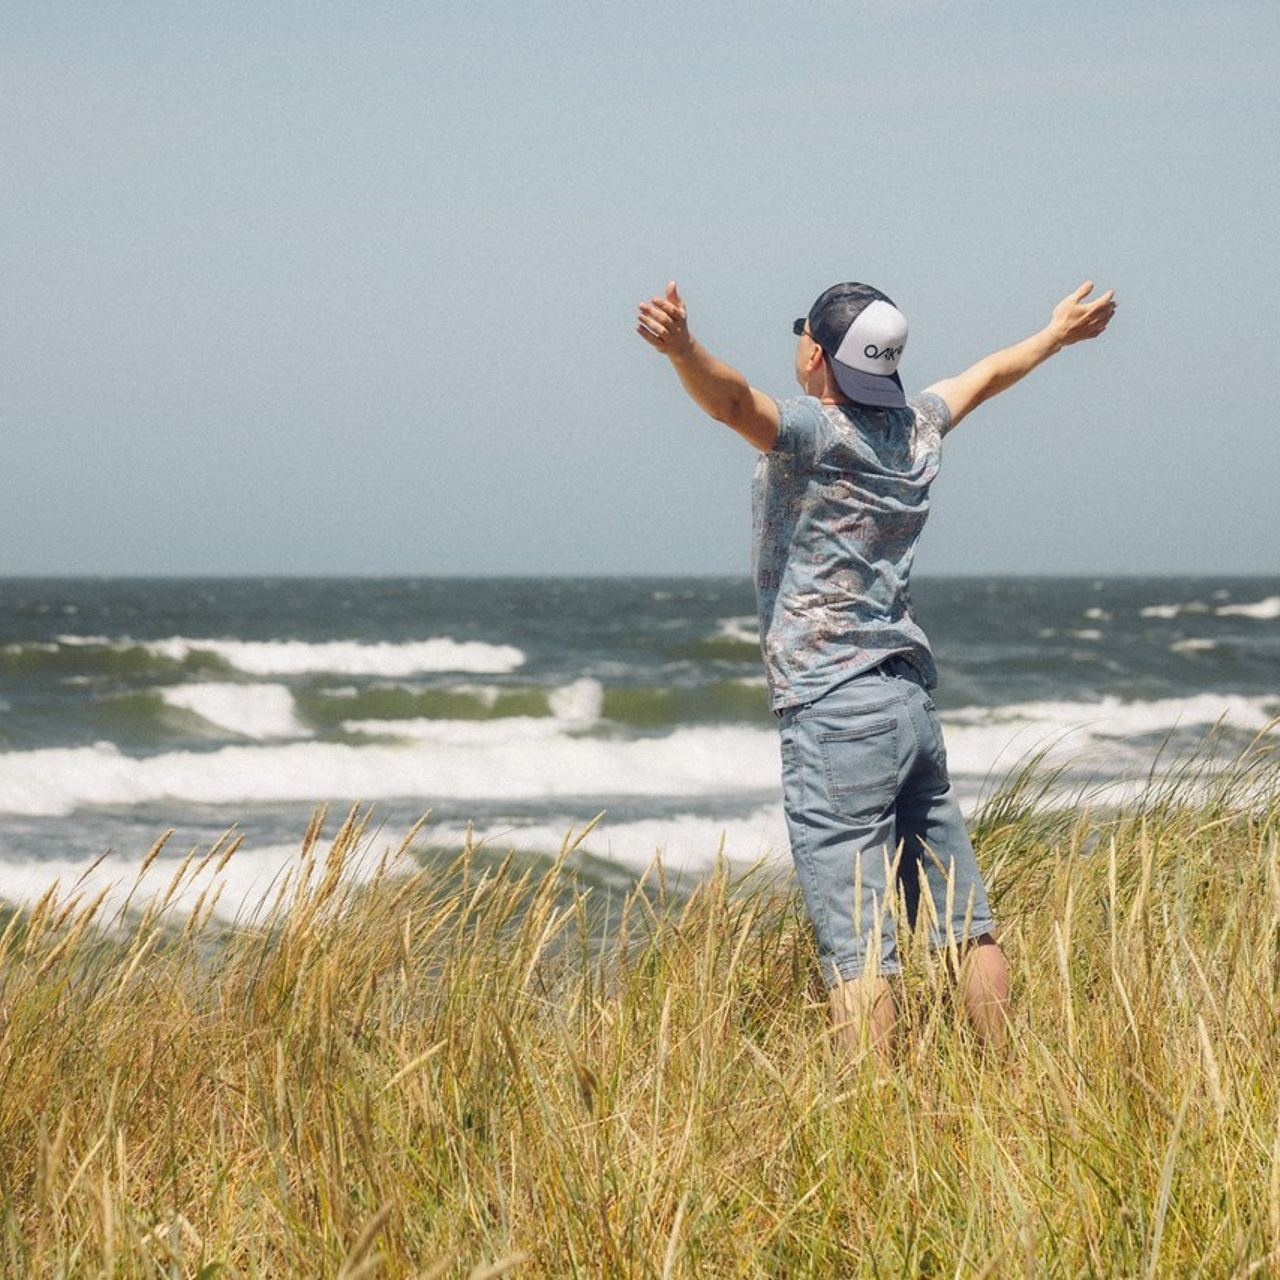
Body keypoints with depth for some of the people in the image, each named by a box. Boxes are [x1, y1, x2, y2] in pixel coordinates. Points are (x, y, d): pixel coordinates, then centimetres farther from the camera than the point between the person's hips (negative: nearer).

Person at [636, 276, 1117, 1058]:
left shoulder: (816, 435, -10)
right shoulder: (916, 431, 12)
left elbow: (734, 400, -32)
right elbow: (987, 376, 31)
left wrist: (681, 348, -50)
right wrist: (1057, 334, 49)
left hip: (837, 714, -8)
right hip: (914, 700, 8)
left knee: (858, 943, -12)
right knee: (964, 921, 12)